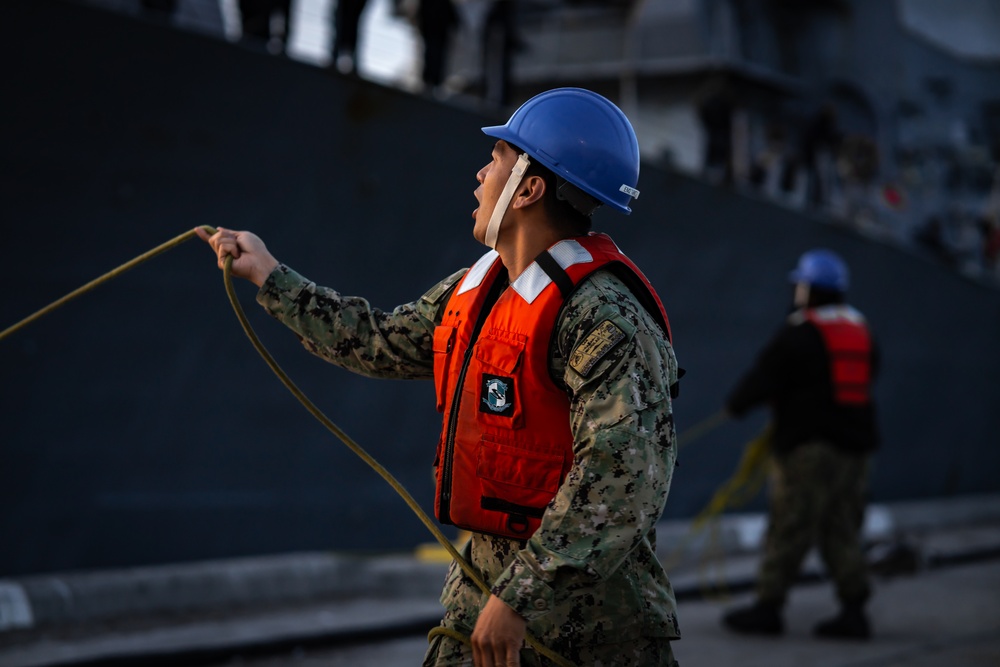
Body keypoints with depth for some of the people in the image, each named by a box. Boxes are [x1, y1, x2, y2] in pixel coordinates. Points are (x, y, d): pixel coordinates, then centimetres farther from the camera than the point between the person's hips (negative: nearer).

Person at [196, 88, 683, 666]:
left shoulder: (604, 318, -22)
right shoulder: (476, 290, 8)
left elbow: (621, 477, -29)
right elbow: (383, 342, 24)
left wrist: (519, 598, -29)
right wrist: (270, 276, 29)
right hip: (486, 574, 8)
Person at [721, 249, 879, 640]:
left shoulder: (798, 333, -10)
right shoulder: (861, 331, 12)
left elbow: (762, 377, -12)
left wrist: (736, 404, 9)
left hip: (808, 446, -7)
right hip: (854, 444, 7)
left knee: (788, 529, -2)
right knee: (841, 531, 10)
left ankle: (768, 607, 3)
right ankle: (854, 611, 7)